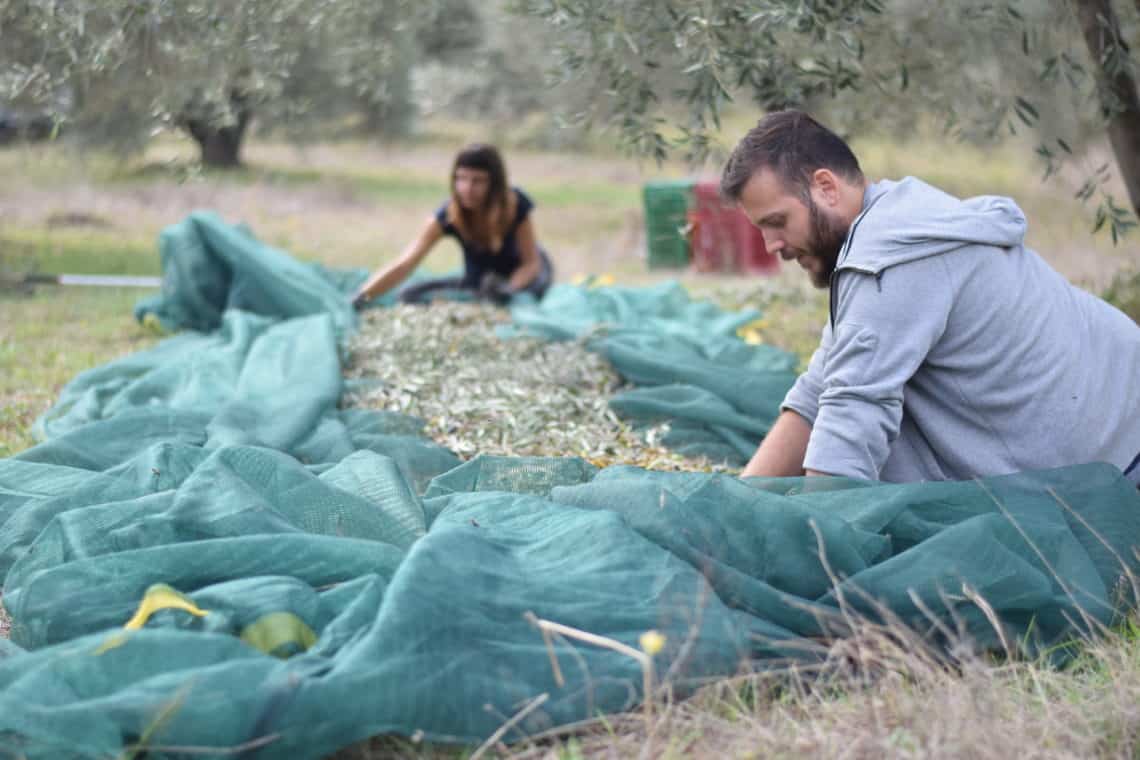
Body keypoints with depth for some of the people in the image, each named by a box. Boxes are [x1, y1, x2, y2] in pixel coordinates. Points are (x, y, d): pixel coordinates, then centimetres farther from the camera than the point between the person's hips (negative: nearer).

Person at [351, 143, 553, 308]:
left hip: (522, 275, -2)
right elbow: (404, 264, -37)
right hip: (481, 282, 2)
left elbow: (531, 262, -21)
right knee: (410, 295, -14)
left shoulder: (517, 205, -30)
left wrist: (509, 288, -43)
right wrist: (362, 296, -52)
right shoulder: (447, 216, -28)